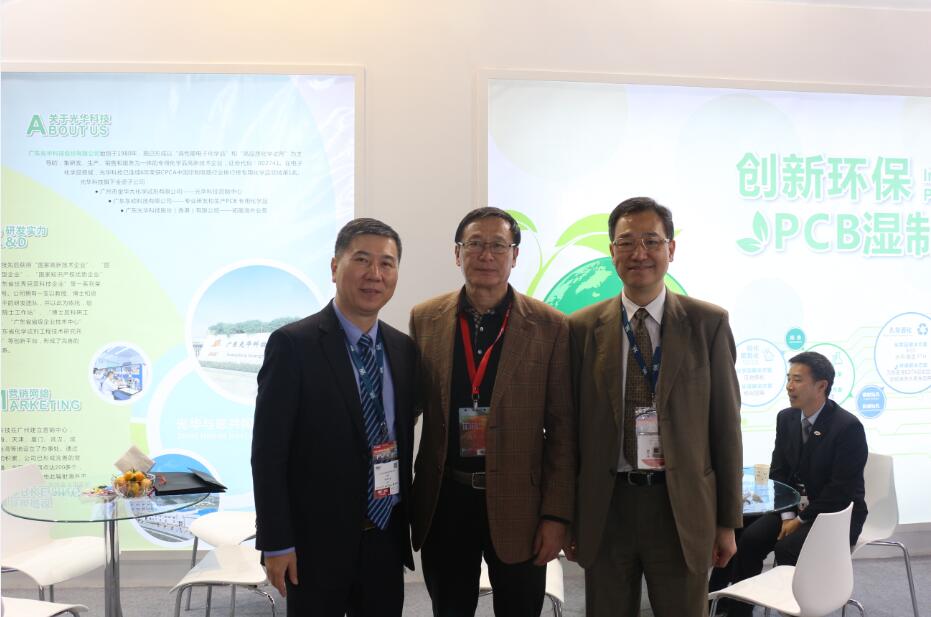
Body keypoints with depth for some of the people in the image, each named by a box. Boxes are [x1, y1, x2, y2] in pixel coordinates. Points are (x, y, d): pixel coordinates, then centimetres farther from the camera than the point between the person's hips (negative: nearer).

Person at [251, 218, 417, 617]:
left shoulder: (404, 349, 5)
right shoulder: (293, 344, -12)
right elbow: (268, 452, -12)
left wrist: (407, 524, 12)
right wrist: (276, 544, -13)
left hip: (387, 540, 5)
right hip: (318, 543, -5)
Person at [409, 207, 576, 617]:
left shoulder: (550, 327, -4)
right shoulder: (425, 320, 2)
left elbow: (561, 430, -3)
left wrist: (556, 515, -6)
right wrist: (407, 501, 3)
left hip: (518, 505, -1)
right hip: (444, 502, 2)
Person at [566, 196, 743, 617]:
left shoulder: (708, 323, 0)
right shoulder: (583, 328, 1)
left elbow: (725, 425, 1)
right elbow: (570, 425, 4)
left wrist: (728, 521, 2)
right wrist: (567, 517, 5)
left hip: (684, 508, 0)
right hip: (606, 507, 1)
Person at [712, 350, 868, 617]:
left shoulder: (848, 426, -17)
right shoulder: (786, 418, 3)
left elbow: (842, 489, -18)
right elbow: (778, 471, 8)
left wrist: (802, 520, -15)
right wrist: (787, 515, -6)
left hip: (837, 513, -6)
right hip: (793, 507, 6)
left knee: (787, 548, -29)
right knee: (748, 539, -16)